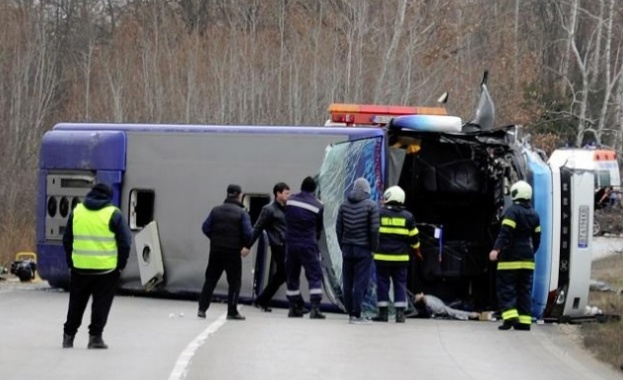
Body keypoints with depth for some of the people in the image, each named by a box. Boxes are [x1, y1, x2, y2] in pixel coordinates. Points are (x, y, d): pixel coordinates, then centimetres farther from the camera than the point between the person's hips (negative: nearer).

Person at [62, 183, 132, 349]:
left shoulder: (77, 211, 5)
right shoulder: (113, 215, -6)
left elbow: (67, 240, 11)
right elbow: (125, 242, -7)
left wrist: (70, 262, 17)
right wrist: (121, 264, 4)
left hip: (80, 267, 3)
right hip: (106, 268, -3)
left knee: (76, 303, 15)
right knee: (101, 304, 3)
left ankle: (68, 335, 17)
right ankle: (95, 336, 0)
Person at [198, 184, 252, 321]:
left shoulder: (216, 210, 4)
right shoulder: (242, 213, -6)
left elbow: (205, 227, 0)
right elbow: (248, 232, -14)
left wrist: (215, 238, 12)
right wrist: (246, 245, 1)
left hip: (216, 250, 4)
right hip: (233, 252, -3)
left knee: (210, 280, 11)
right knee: (234, 281, 5)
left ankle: (202, 309, 6)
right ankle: (232, 312, 2)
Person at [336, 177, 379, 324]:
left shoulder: (344, 205, 7)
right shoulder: (371, 206, -7)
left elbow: (339, 228, 7)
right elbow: (374, 230, -11)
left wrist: (343, 246, 14)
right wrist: (374, 248, -1)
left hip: (347, 248, 4)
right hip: (364, 250, -4)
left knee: (347, 283, 9)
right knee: (360, 283, -4)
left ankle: (350, 313, 14)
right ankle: (356, 315, -8)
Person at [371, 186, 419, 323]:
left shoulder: (379, 213, -4)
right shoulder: (407, 216, 2)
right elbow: (414, 237, 9)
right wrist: (416, 247, 27)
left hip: (382, 257, -2)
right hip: (400, 257, 2)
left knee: (382, 283, 4)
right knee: (400, 284, 6)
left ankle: (383, 313, 4)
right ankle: (400, 313, 1)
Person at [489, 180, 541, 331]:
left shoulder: (513, 211, -9)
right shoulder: (534, 215, 13)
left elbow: (505, 233, -21)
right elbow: (537, 238, 18)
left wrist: (496, 249, -27)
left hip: (511, 258, -7)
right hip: (527, 259, 7)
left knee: (506, 287, -3)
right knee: (525, 289, 8)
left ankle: (510, 316, -17)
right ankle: (524, 321, 3)